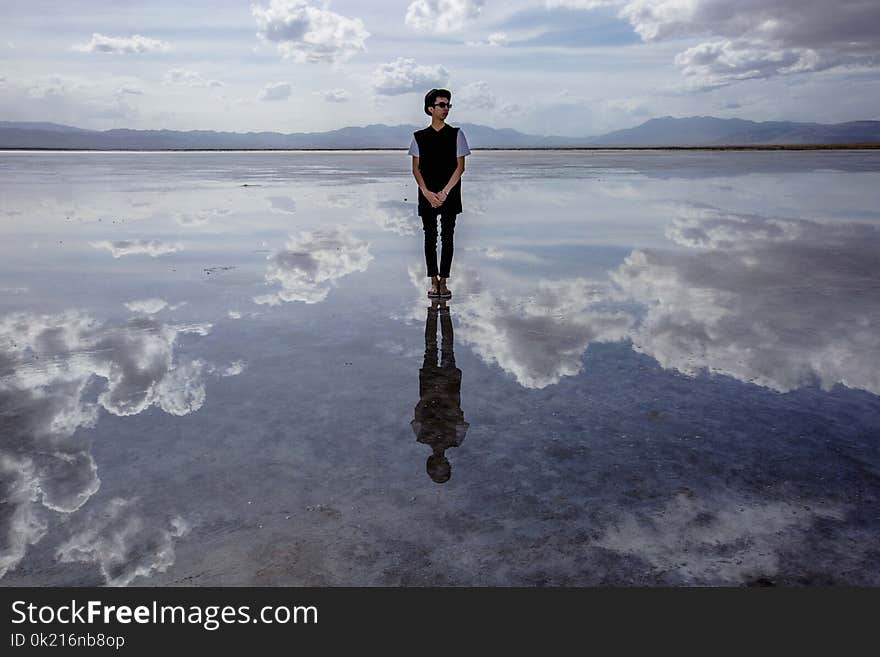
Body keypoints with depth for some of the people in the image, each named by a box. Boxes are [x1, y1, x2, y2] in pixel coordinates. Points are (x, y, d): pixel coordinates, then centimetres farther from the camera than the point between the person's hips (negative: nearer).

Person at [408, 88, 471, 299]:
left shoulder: (456, 134, 4)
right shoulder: (419, 137, 7)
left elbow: (460, 167, -1)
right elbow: (416, 168, 5)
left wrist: (444, 192, -9)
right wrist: (427, 193, -9)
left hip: (449, 195, -1)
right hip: (427, 195, 1)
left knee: (447, 238, 0)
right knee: (430, 238, 2)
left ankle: (443, 282, 5)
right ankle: (434, 282, 8)